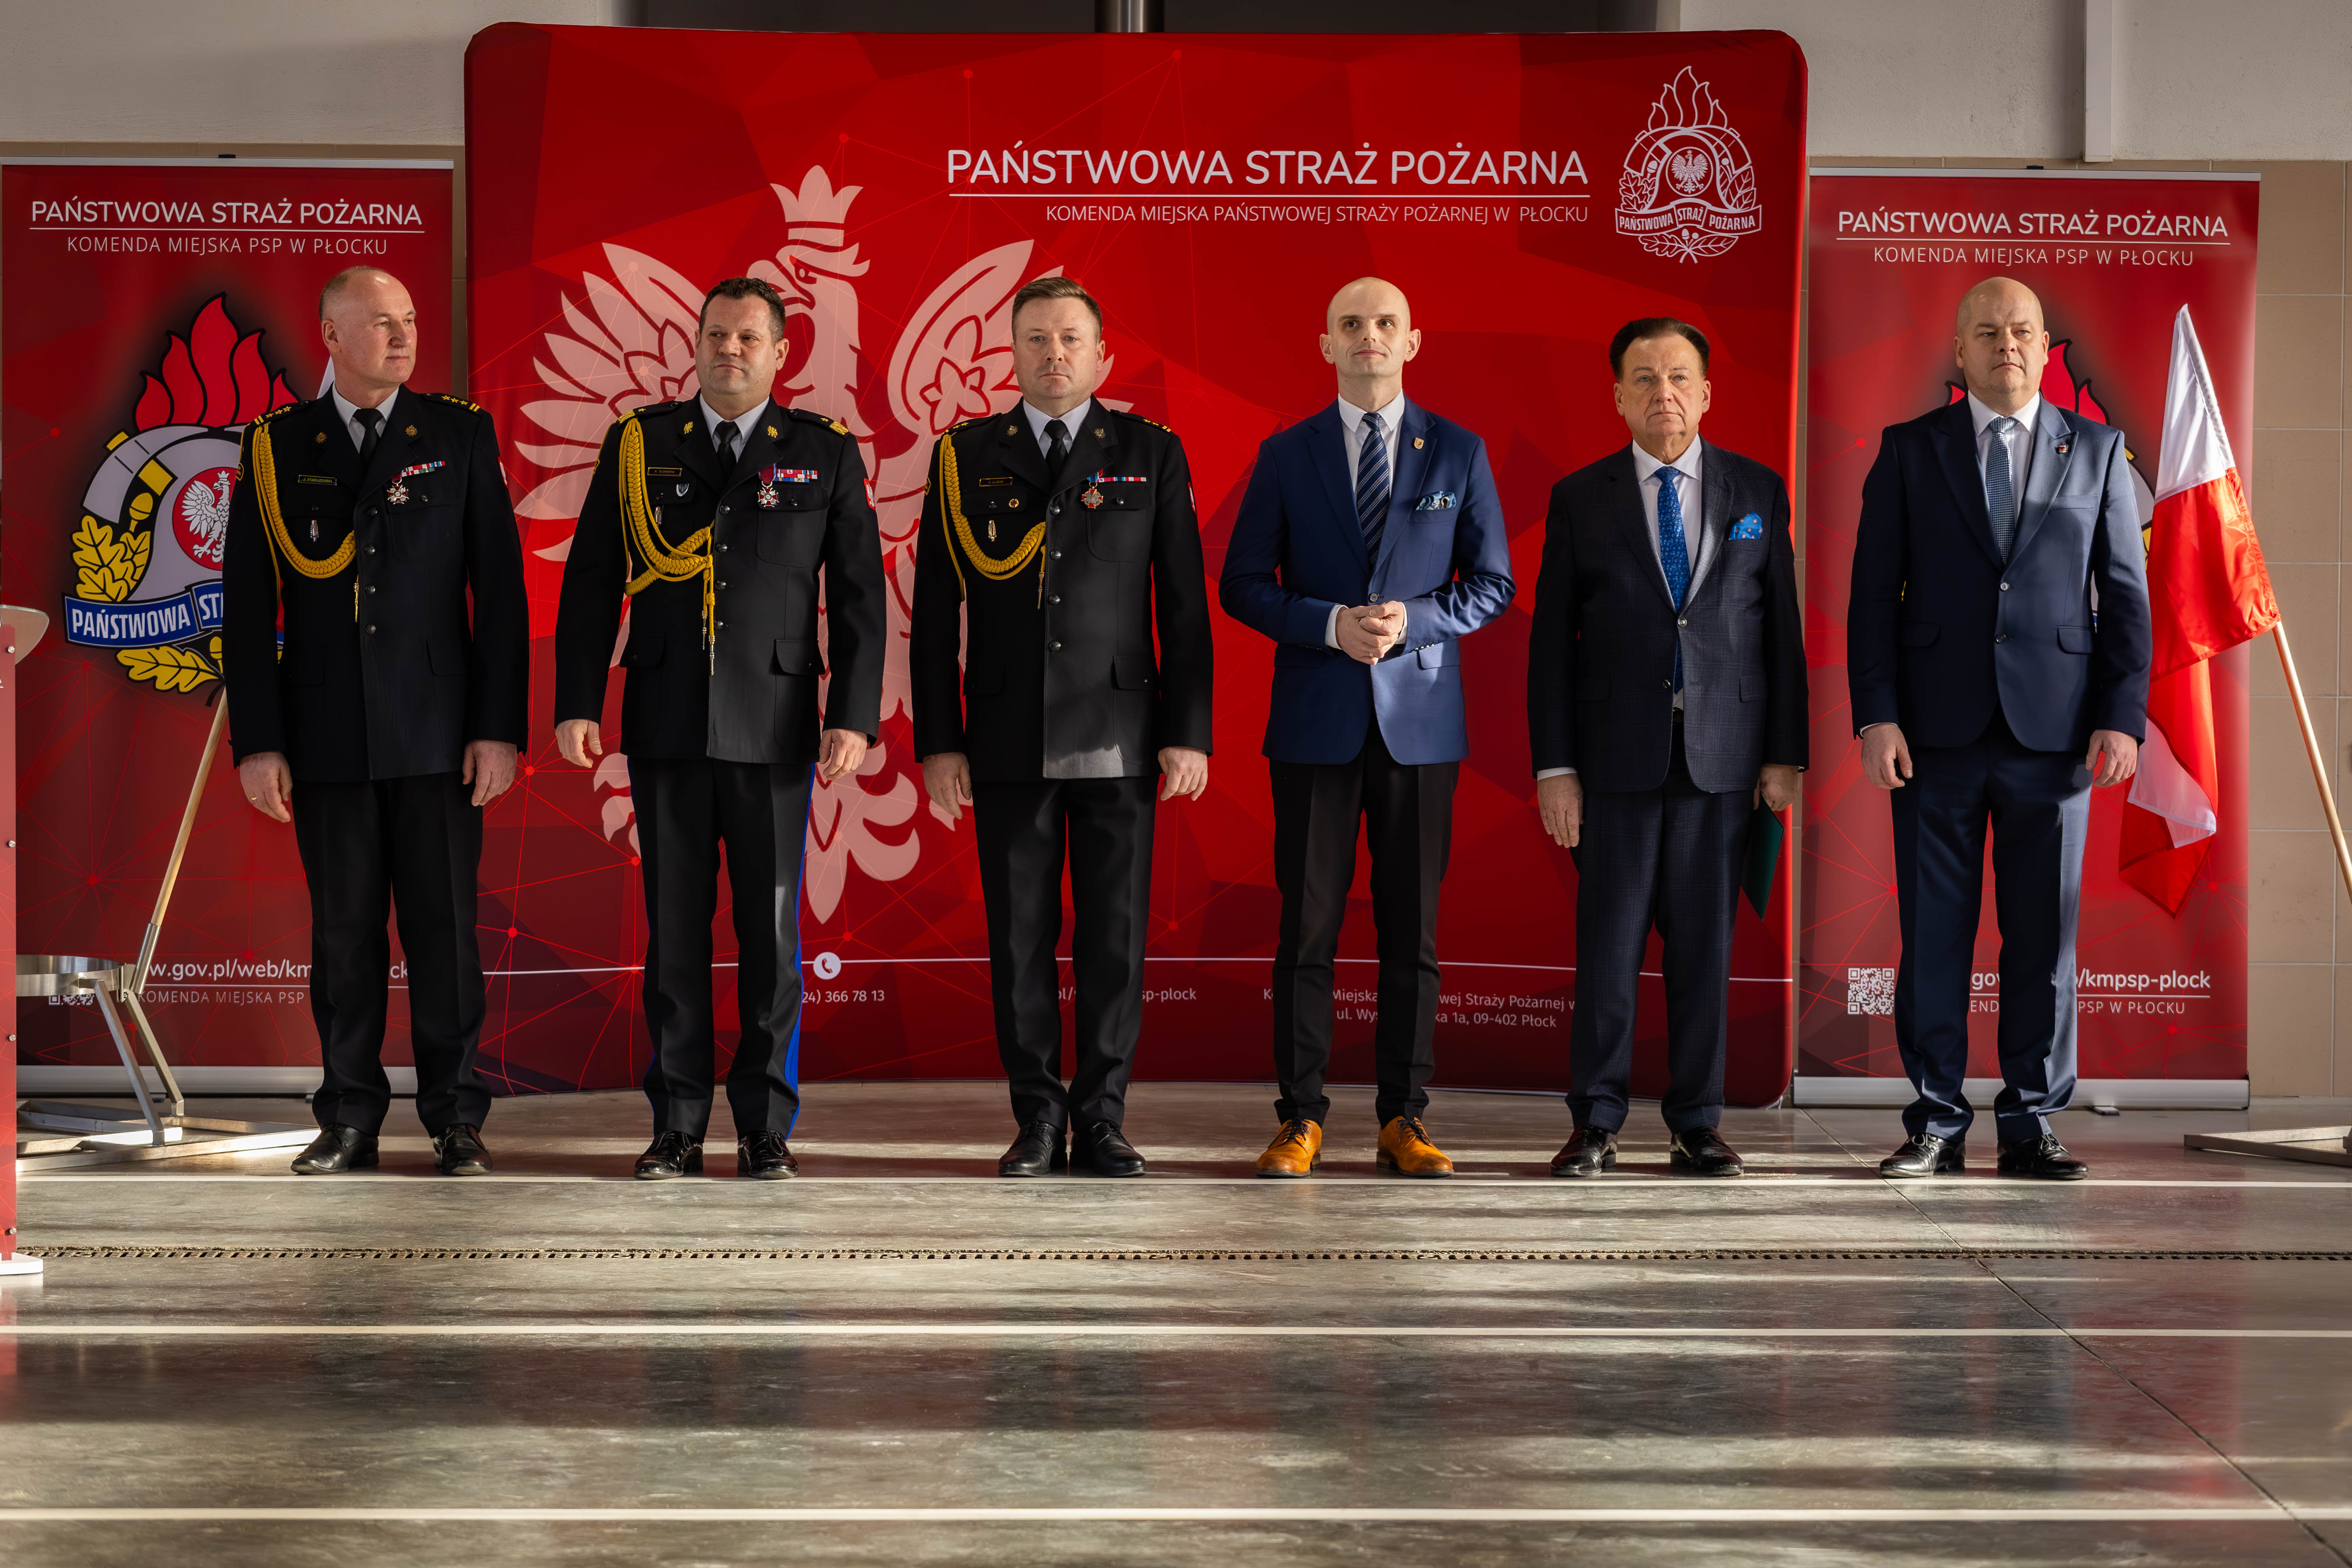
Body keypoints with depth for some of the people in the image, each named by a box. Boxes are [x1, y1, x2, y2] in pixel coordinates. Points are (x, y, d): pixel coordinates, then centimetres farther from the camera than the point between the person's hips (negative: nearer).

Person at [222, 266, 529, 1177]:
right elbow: (249, 605, 4)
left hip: (437, 728, -1)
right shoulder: (275, 449, 6)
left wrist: (500, 725, -6)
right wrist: (257, 741, -2)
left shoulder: (461, 436, 5)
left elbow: (499, 587, 1)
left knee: (444, 926, 1)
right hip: (326, 735, 1)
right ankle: (350, 1120, 15)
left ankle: (455, 1121, 9)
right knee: (344, 933, 6)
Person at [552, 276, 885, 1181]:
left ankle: (766, 1128, 10)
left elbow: (858, 596, 3)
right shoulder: (637, 443, 8)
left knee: (771, 930, 1)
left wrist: (855, 716, -6)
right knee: (673, 928, 4)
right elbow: (592, 582, 7)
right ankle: (678, 1128, 11)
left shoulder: (825, 453, 5)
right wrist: (577, 703, -1)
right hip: (665, 727, 1)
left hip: (774, 728, -1)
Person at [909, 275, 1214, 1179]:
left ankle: (1101, 1120, 11)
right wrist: (937, 743, 0)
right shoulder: (964, 458, 7)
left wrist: (1189, 733, -2)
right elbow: (936, 614, 6)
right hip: (1007, 742, 1)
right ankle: (1039, 1122, 12)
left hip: (1118, 736, 0)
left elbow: (1184, 606, 4)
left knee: (1115, 936, 1)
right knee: (1019, 937, 3)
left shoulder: (1152, 454, 6)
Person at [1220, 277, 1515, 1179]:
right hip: (1316, 720, 0)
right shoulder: (1286, 455, 6)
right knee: (1307, 923, 1)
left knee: (1412, 925, 3)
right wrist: (1330, 624, -12)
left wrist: (1412, 621, -10)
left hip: (1419, 716, 1)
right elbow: (1243, 586, 4)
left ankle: (1404, 1121, 11)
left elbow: (1493, 585, 7)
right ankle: (1301, 1120, 8)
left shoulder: (1458, 453, 7)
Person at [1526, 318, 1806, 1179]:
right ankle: (1596, 1123, 9)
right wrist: (1554, 766, -3)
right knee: (1608, 945, -1)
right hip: (1619, 753, -1)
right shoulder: (1580, 498, 4)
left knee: (1705, 945, 5)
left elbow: (1782, 628, 6)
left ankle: (1697, 1123, 14)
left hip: (1722, 754, 1)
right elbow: (1552, 641, 3)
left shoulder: (1758, 491, 7)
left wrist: (1785, 753, 0)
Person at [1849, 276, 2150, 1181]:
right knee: (1932, 933, 1)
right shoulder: (1909, 452, 7)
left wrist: (2124, 717, -3)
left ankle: (2030, 1125, 13)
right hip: (1939, 730, -1)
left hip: (2053, 731, 1)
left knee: (2046, 935, 3)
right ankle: (1936, 1125, 10)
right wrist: (1875, 715, -6)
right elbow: (1874, 593, 4)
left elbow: (2124, 594, 7)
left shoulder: (2097, 452, 10)